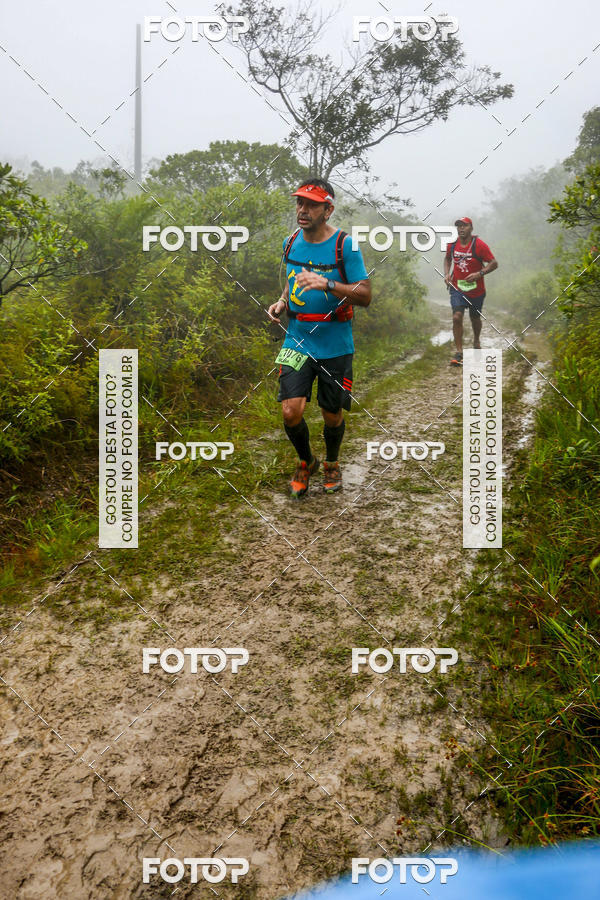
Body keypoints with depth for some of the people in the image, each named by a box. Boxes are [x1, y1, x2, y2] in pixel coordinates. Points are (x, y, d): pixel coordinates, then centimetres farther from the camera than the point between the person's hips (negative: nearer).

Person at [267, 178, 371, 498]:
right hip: (297, 342, 3)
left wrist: (327, 284, -27)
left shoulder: (344, 245, -10)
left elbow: (365, 295, -12)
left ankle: (331, 463, 39)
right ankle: (305, 462, 20)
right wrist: (282, 301, 4)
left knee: (332, 415, 9)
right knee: (291, 412, -10)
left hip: (335, 346, -3)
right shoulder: (290, 242, 6)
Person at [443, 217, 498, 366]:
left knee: (475, 318, 16)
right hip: (457, 288, 1)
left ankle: (476, 341, 46)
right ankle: (459, 352, -10)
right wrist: (446, 274, 2)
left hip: (476, 290, -1)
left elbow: (494, 263, -10)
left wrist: (479, 273, -24)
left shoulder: (479, 245, -13)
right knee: (457, 317, -16)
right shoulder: (452, 245, -1)